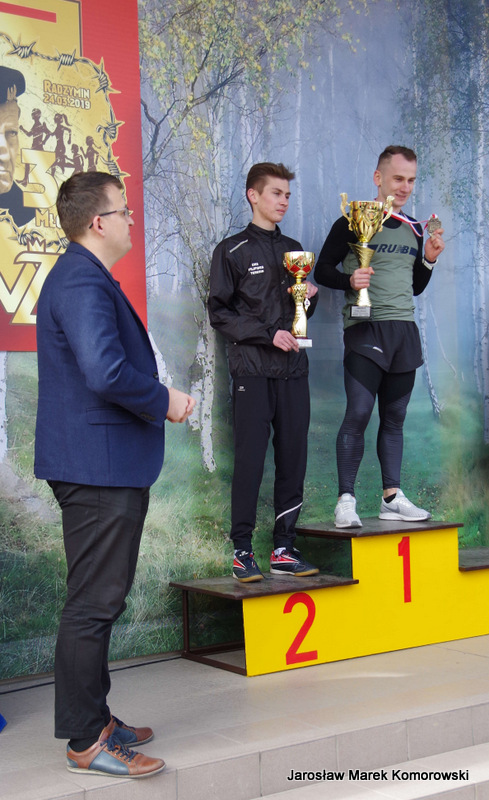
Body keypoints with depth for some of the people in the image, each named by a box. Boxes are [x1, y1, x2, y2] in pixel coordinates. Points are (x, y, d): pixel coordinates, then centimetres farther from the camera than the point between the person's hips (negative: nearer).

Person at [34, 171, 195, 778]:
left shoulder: (83, 276, 18)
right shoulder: (83, 282, -17)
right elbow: (107, 373, -30)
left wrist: (157, 399, 13)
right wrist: (164, 402, -14)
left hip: (99, 465, 11)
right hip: (100, 467, -11)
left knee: (97, 601, 17)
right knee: (93, 604, -3)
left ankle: (93, 718, 29)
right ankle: (86, 743, 7)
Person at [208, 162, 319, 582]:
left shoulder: (292, 248, 19)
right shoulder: (232, 250, 3)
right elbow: (219, 312, -3)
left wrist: (311, 295, 2)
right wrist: (268, 334, -11)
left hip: (293, 369, 5)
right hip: (252, 369, -5)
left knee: (293, 457, 3)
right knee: (250, 459, -6)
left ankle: (284, 548, 10)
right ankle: (242, 550, 1)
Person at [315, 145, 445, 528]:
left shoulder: (414, 229, 16)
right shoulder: (353, 223, -1)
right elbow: (323, 270, 1)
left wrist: (429, 260, 5)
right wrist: (349, 279, -17)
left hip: (404, 330, 6)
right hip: (365, 328, -6)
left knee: (394, 417, 8)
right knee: (358, 414, -12)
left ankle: (392, 497, 13)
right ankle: (346, 500, -7)